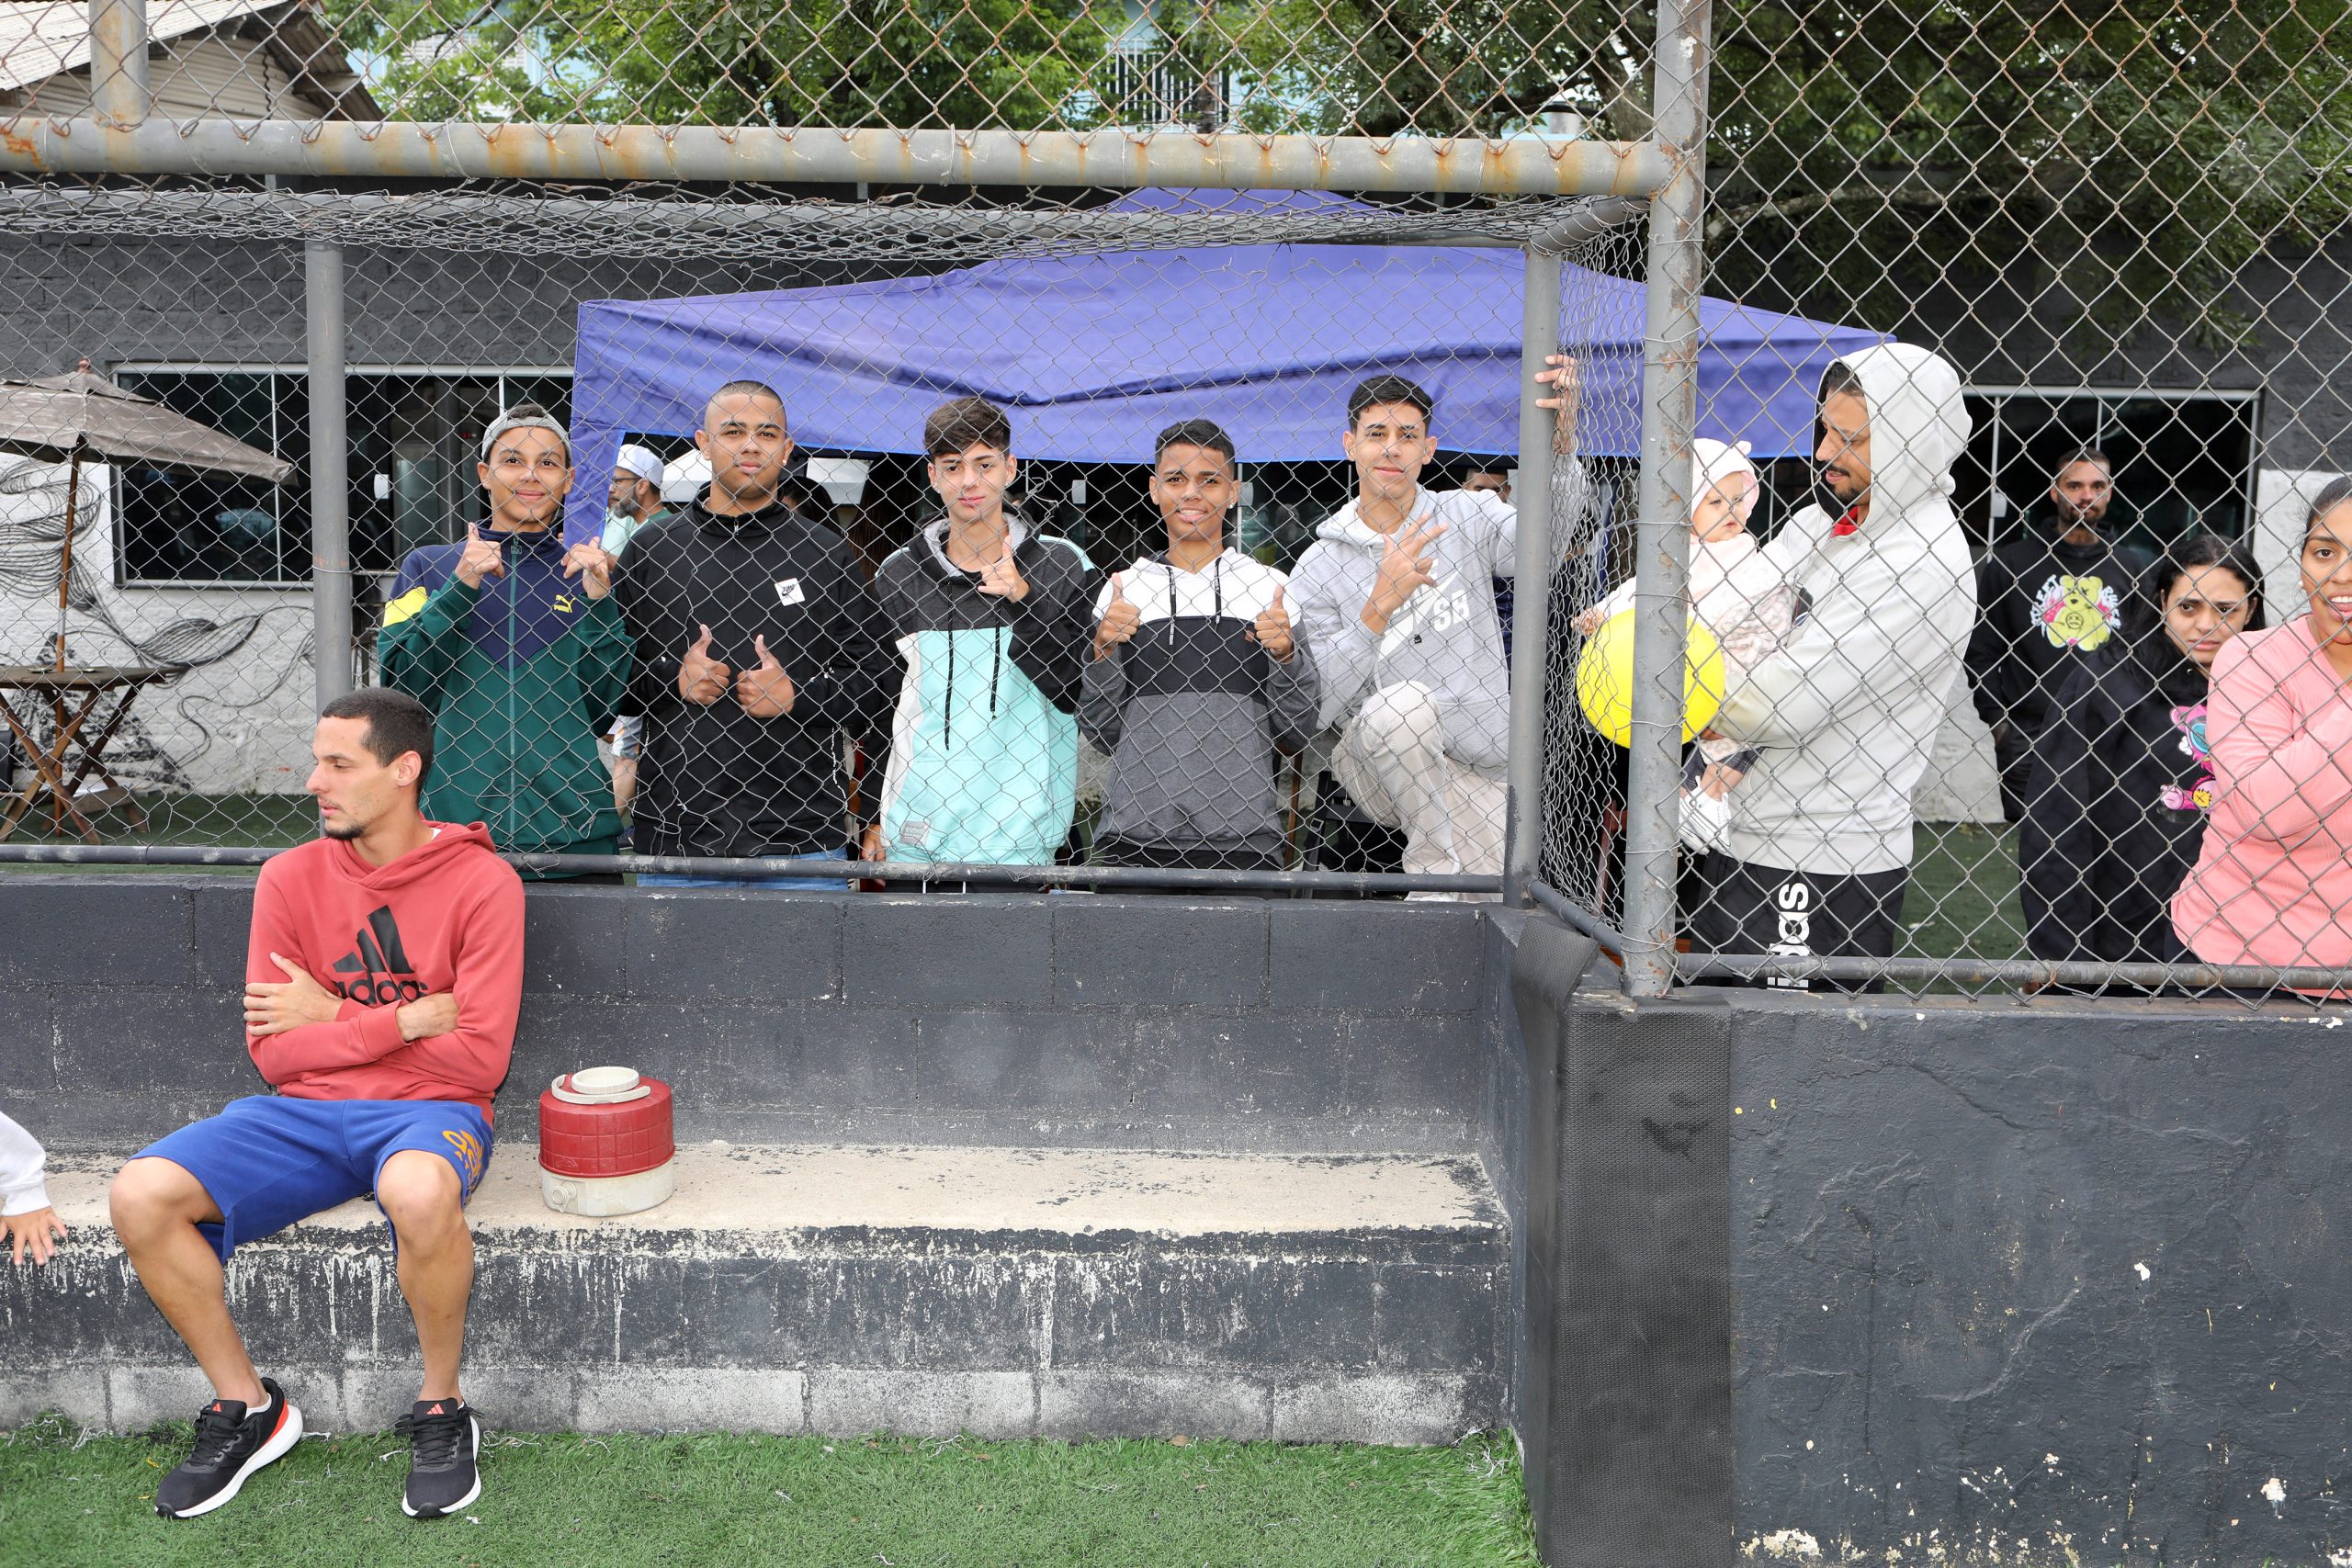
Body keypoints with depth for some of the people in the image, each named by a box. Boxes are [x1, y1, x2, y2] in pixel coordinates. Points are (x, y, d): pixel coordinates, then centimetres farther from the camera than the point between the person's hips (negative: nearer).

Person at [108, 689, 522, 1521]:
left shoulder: (481, 882, -7)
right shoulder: (290, 877, 5)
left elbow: (480, 1057, -12)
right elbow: (274, 1053, 1)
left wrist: (334, 1018, -7)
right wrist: (409, 1019, -9)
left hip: (429, 1111, -4)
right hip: (305, 1114, 5)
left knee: (418, 1191, -39)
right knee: (140, 1195, -19)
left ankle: (441, 1412, -12)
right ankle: (247, 1407, 2)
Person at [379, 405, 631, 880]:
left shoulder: (590, 573, 8)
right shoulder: (428, 567, 7)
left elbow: (603, 713, 1)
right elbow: (400, 689, -4)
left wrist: (598, 602, -8)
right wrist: (459, 589, -11)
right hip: (454, 818, 0)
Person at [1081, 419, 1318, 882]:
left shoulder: (1271, 587, 6)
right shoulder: (1122, 588, 7)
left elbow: (1297, 737, 6)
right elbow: (1101, 734, 8)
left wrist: (1285, 655, -9)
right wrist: (1103, 650, -6)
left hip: (1244, 843, 0)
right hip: (1131, 839, 1)